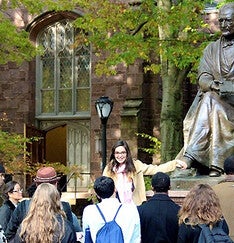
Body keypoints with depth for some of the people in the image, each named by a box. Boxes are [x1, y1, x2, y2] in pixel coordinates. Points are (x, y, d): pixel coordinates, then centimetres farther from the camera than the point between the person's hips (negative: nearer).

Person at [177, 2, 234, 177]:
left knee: (210, 100, -32)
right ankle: (215, 166, -40)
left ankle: (190, 155, -36)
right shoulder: (211, 49, 17)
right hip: (212, 99, 3)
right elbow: (203, 78, 3)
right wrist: (214, 85, -20)